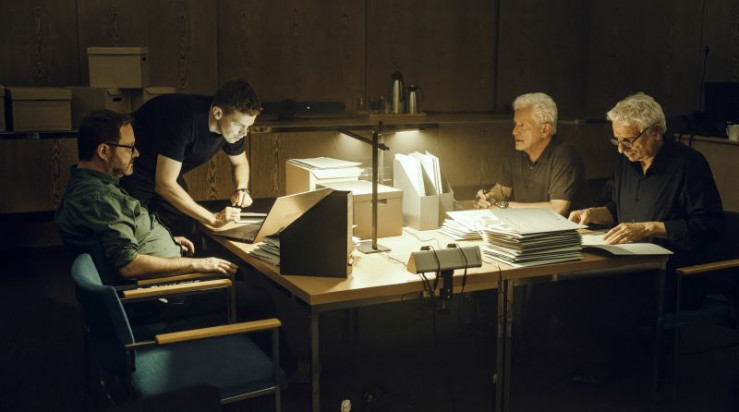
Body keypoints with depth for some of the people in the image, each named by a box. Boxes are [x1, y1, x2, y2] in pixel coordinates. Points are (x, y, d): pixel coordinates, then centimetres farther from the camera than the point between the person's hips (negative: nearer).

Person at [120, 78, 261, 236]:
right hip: (133, 173, -7)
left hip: (166, 174, 7)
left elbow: (240, 162, 7)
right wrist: (213, 218, -36)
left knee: (182, 237, -4)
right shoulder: (186, 119, -37)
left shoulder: (232, 125, -14)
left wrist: (242, 189, -15)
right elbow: (164, 184, -36)